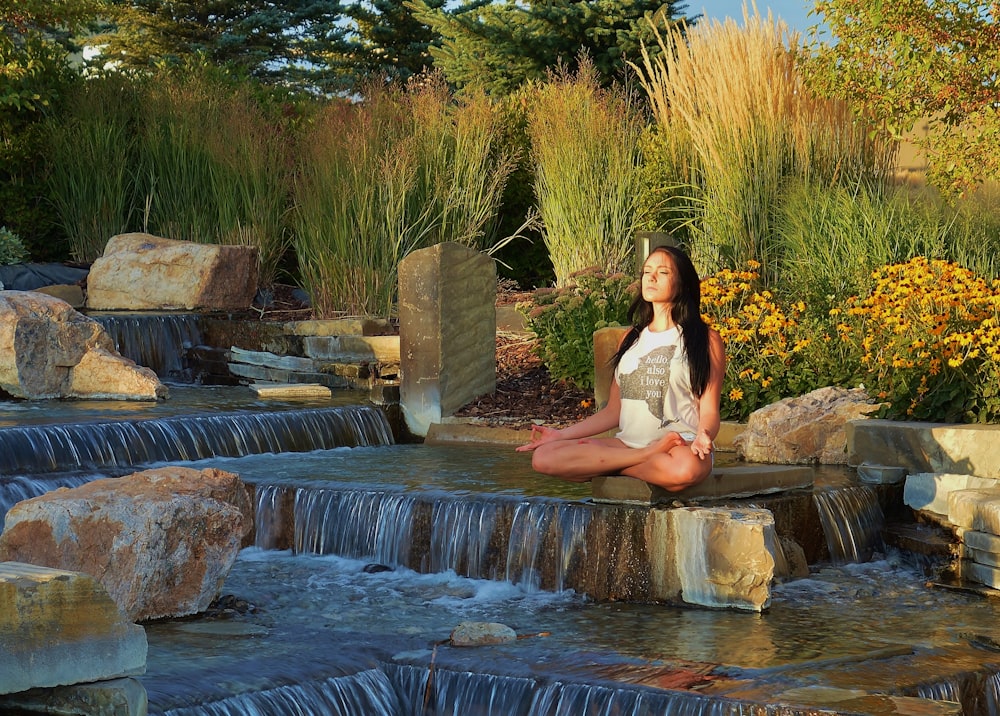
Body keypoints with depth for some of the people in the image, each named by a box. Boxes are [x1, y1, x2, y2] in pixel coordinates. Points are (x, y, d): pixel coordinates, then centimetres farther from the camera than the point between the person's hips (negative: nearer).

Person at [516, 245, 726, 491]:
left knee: (683, 469, -44)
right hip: (629, 443, 5)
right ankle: (648, 456, -19)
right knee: (543, 457, -19)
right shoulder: (631, 339, 20)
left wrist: (703, 436, -24)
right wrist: (561, 435, 13)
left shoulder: (705, 340, 5)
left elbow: (709, 411, -1)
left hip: (682, 446, -5)